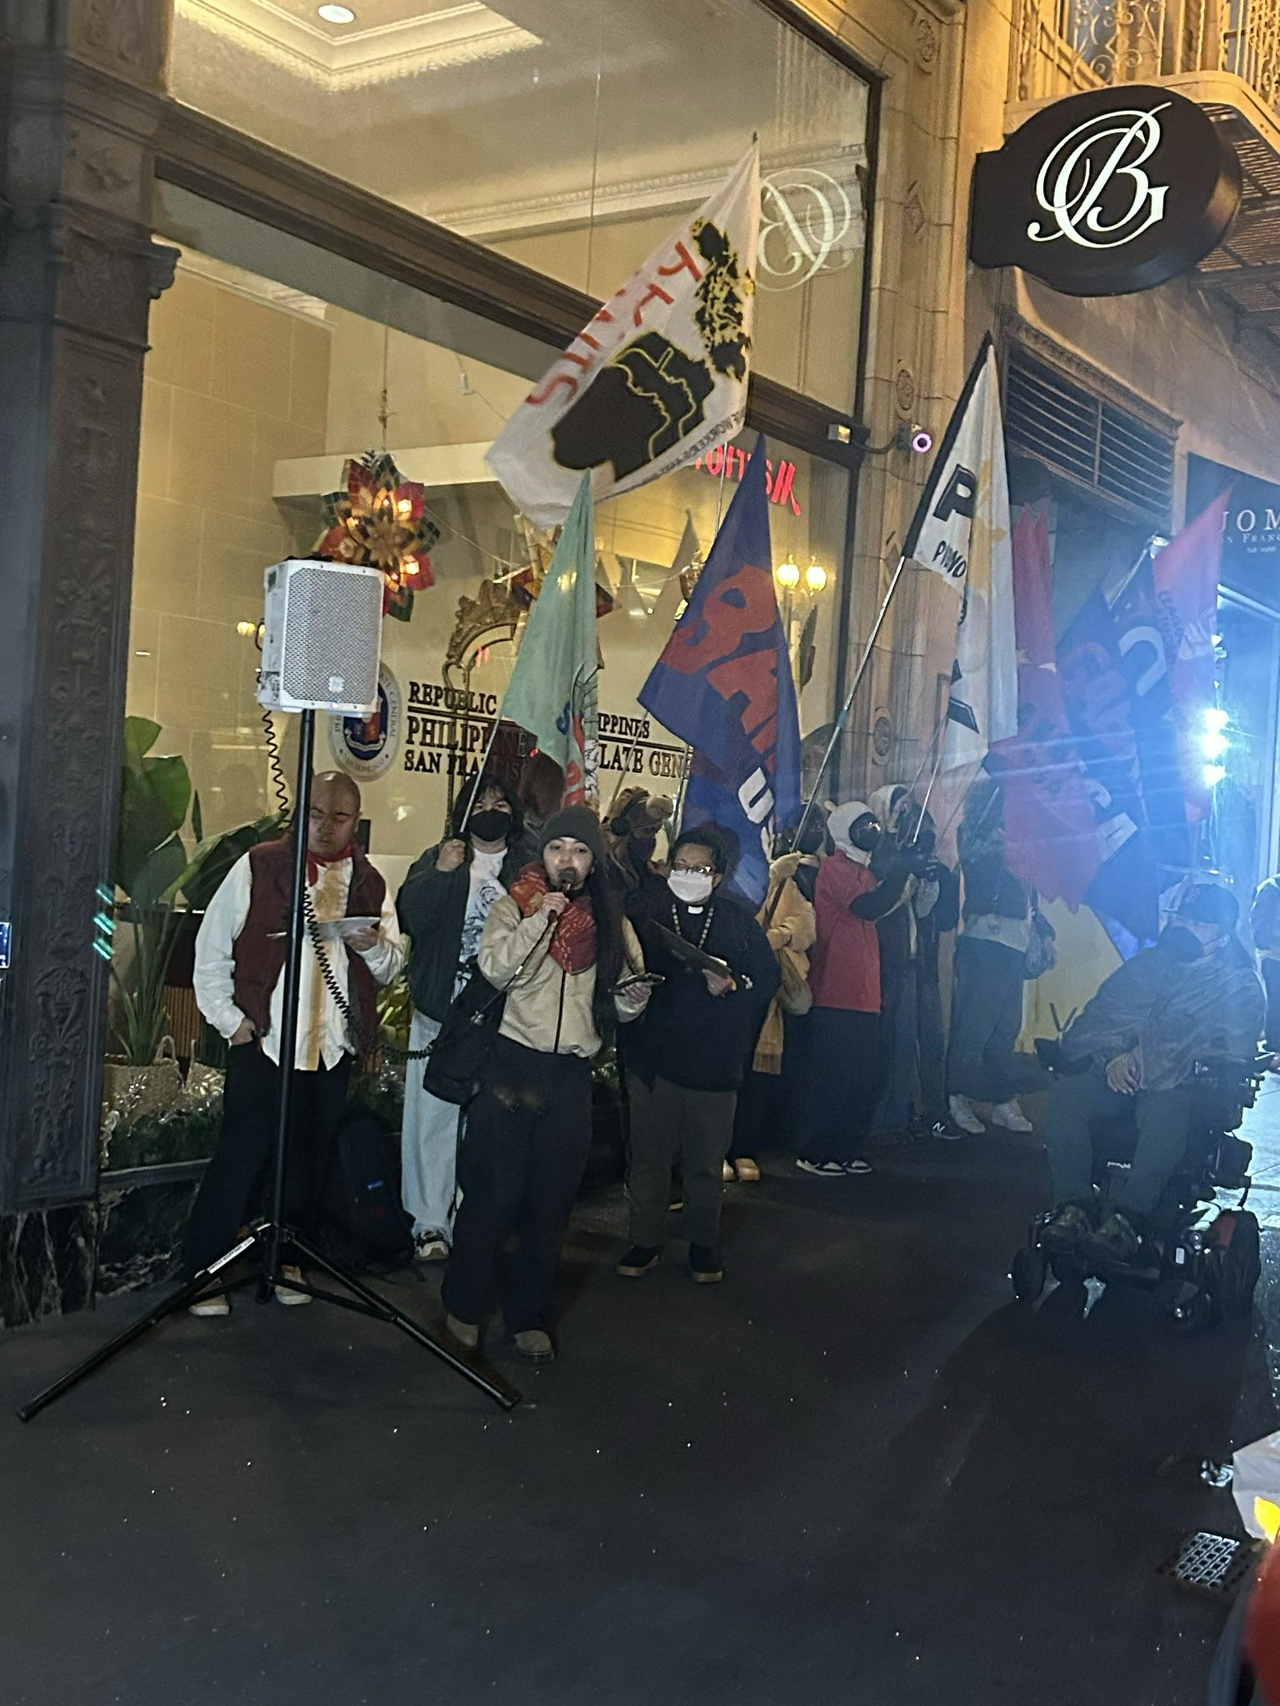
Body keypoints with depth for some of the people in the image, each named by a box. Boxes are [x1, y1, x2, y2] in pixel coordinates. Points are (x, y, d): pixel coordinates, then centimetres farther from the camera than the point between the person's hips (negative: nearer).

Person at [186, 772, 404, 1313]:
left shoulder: (369, 884, 10)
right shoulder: (258, 867, -1)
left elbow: (391, 966, 12)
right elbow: (212, 948, 0)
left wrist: (373, 946, -10)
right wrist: (231, 1020, -6)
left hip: (333, 1049, 4)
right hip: (262, 1044, -4)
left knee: (308, 1163, 10)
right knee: (240, 1158, -3)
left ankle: (284, 1259, 26)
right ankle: (203, 1272, 7)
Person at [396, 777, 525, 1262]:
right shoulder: (438, 857, 12)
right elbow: (409, 914, -3)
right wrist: (440, 873, -15)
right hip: (442, 1009, 0)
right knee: (433, 1117, -2)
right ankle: (430, 1223, 4)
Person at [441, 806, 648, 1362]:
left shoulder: (610, 921, 10)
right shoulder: (515, 906, 1)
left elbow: (621, 1002, 14)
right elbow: (495, 967, -15)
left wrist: (633, 995, -8)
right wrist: (540, 918, -21)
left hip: (572, 1077, 3)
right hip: (514, 1065, -3)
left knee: (552, 1201, 9)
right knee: (493, 1192, 1)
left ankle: (528, 1315, 23)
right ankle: (464, 1305, 18)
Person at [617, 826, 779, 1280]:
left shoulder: (740, 921, 4)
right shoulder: (645, 913, 1)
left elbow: (767, 979, 3)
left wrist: (730, 985, -13)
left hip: (715, 1062, 0)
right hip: (652, 1056, 0)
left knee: (706, 1164, 10)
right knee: (648, 1156, 8)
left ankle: (704, 1244, 26)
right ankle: (644, 1241, 24)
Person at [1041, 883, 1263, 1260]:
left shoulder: (1241, 988, 7)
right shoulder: (1148, 964, 18)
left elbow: (1233, 1053, -7)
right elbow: (1098, 1017, 12)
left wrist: (1151, 1059, -16)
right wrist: (1112, 1056, -12)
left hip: (1180, 1086, -3)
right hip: (1121, 1074, 4)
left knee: (1167, 1111, -39)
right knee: (1066, 1092, -27)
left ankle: (1126, 1216, -39)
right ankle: (1072, 1205, -28)